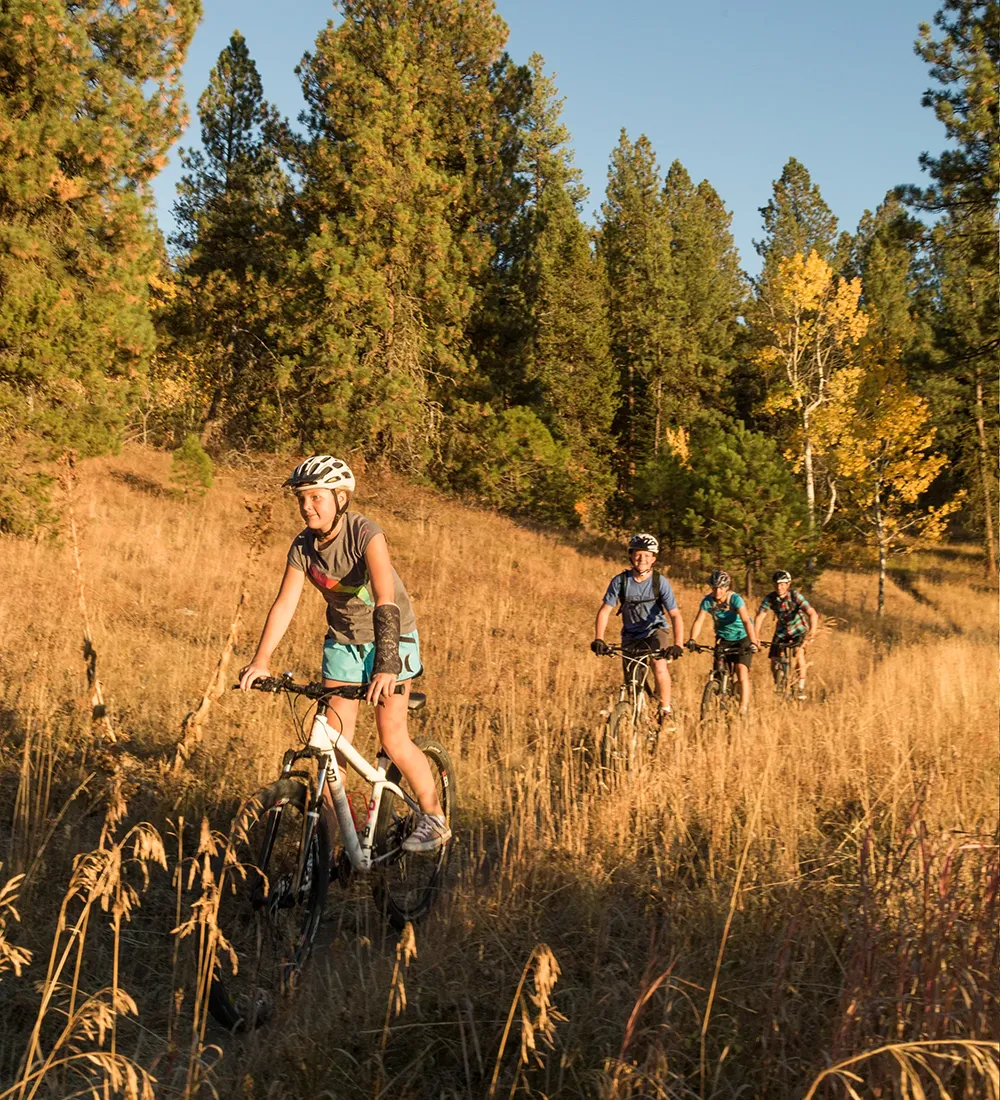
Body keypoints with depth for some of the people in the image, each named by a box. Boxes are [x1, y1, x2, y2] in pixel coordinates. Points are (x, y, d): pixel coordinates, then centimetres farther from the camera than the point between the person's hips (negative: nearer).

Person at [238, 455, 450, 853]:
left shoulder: (365, 534, -27)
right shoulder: (303, 546, -10)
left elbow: (386, 602, -37)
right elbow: (284, 604, -15)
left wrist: (387, 667, -47)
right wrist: (260, 662, -28)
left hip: (390, 636, -5)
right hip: (342, 639, 5)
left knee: (392, 739, -7)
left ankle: (434, 818, 11)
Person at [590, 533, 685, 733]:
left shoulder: (660, 582, -17)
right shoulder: (620, 581, -14)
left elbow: (675, 615, -20)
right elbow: (605, 610, -13)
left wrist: (677, 644, -34)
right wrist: (598, 639, -26)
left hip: (656, 631, -2)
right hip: (631, 636, 2)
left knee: (659, 665, -30)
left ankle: (666, 712, -14)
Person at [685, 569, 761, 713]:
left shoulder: (735, 599, -26)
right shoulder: (708, 601, -16)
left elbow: (746, 621, -37)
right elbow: (698, 620, -22)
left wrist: (753, 642, -51)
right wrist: (692, 639, -39)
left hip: (742, 637, -4)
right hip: (723, 638, 4)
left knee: (742, 670, -18)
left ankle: (744, 707, -13)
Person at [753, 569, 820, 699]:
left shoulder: (795, 596, -26)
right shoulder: (770, 598, -19)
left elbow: (813, 614, -34)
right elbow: (760, 617, -21)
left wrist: (812, 633, -48)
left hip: (799, 630, -3)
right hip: (781, 630, 3)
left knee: (798, 651, -28)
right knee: (774, 662, -6)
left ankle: (801, 687, -18)